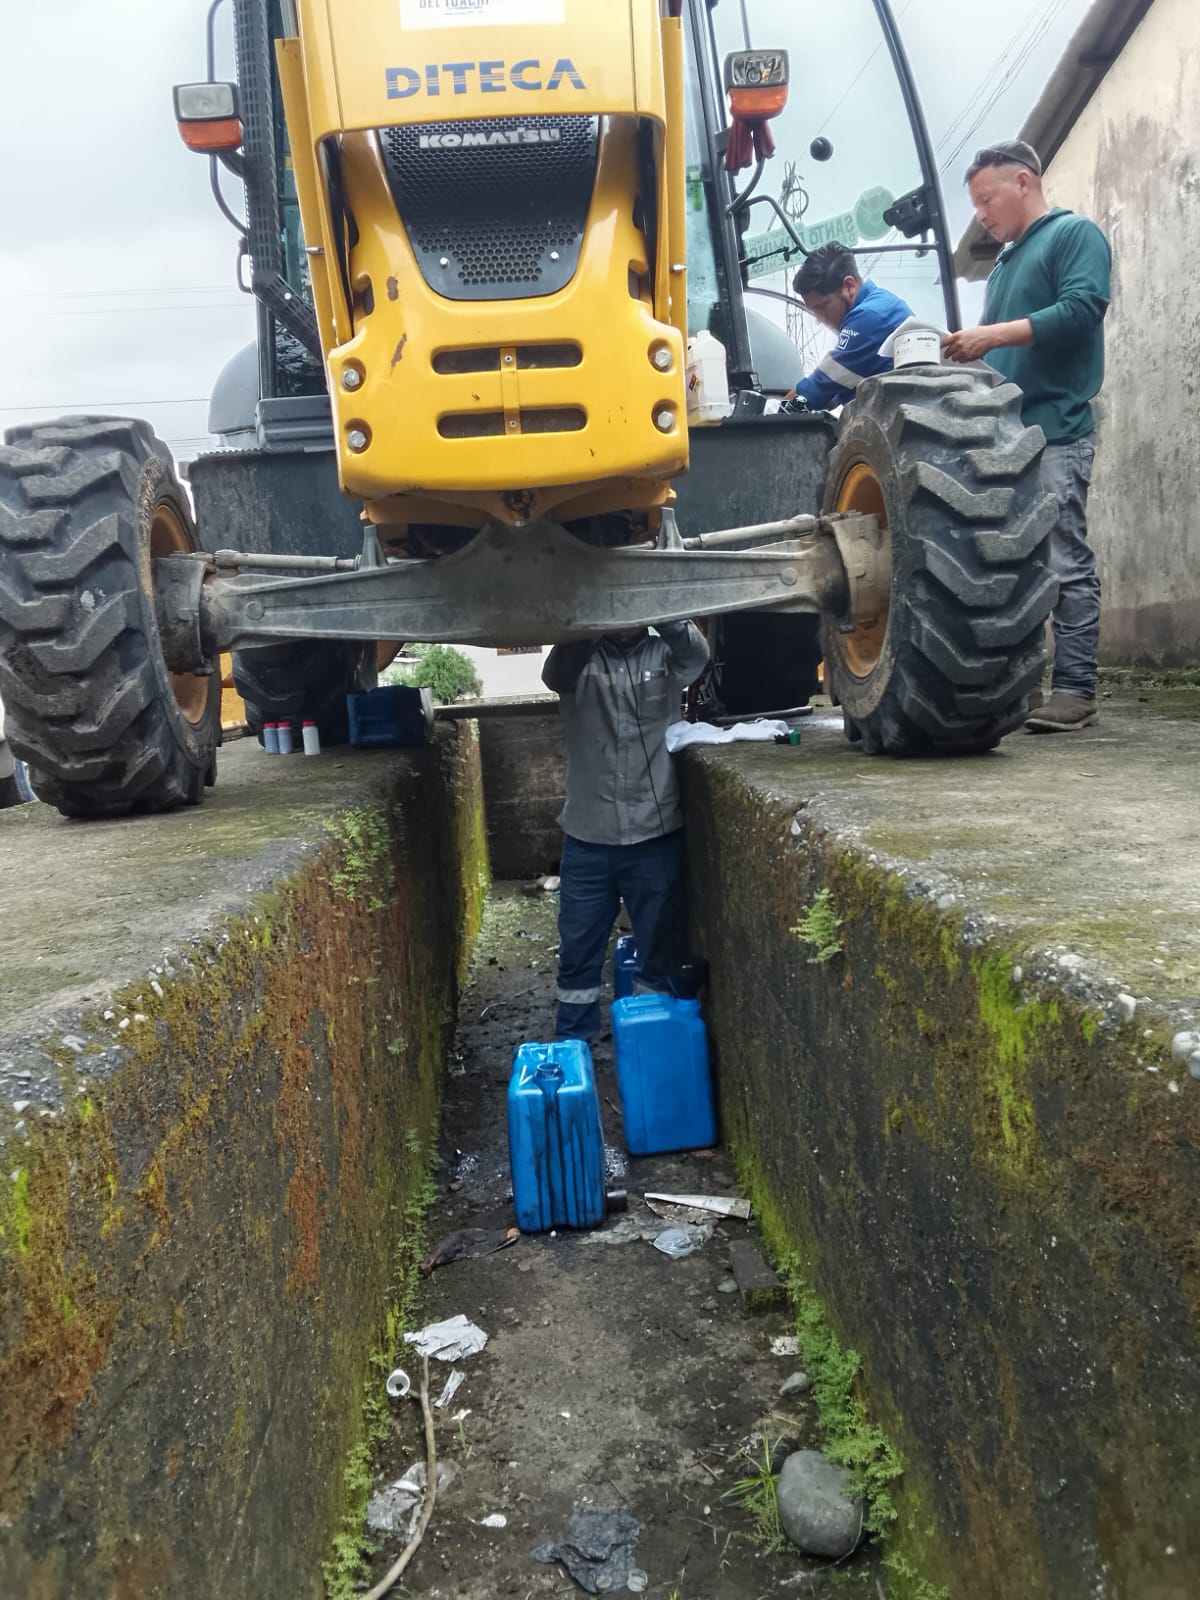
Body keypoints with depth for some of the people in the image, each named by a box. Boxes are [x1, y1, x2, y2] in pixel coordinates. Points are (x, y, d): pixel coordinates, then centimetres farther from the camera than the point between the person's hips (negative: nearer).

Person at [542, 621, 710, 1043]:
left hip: (656, 836, 0)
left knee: (661, 953, 11)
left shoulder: (664, 655, 2)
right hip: (588, 839, 1)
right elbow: (554, 676, -22)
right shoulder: (580, 658, 1)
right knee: (577, 953, 12)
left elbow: (696, 654, -21)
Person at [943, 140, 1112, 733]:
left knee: (1066, 565, -9)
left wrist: (992, 335, -15)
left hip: (1055, 431, -8)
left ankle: (1075, 690, -8)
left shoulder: (1074, 234, 3)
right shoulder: (1006, 262, 27)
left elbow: (1081, 309, -13)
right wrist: (970, 352, 8)